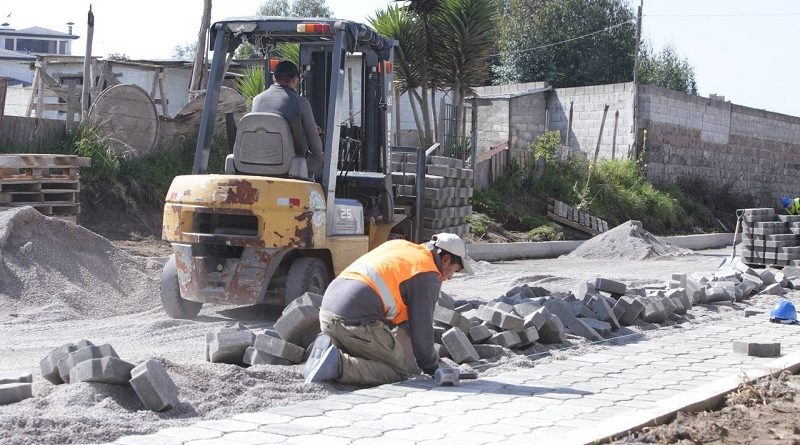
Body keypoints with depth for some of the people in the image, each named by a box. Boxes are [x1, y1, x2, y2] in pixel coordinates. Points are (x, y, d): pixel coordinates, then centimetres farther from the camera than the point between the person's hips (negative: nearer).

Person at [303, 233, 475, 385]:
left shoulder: (398, 246, 24)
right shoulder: (428, 275, -1)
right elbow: (421, 327, -1)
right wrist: (432, 368, 15)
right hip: (358, 322, -9)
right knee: (406, 369, 0)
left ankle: (328, 348, 1)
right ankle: (338, 365, -17)